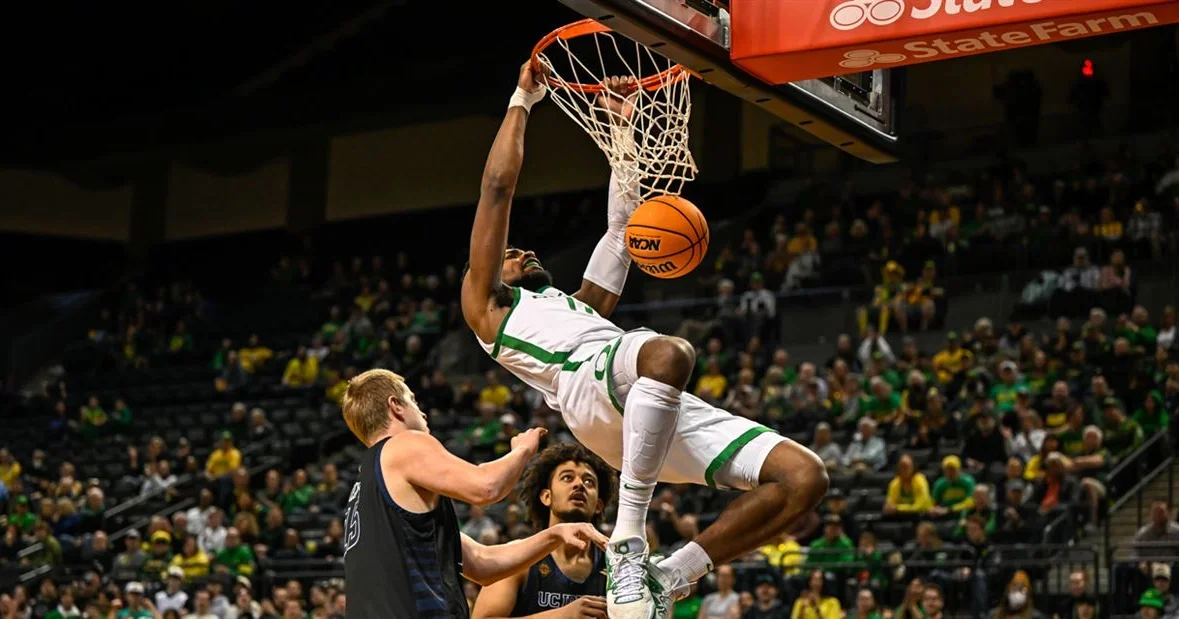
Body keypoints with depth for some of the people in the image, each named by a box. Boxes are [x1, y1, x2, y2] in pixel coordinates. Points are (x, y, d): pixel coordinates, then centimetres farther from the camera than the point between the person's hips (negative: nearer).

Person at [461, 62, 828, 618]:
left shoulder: (580, 305, 45)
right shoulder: (487, 307, 28)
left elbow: (622, 224, 42)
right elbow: (497, 188, 22)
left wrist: (623, 127, 41)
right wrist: (522, 101, 30)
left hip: (670, 411, 7)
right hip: (590, 386, -7)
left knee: (804, 475, -12)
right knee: (668, 352, -42)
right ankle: (627, 543, -32)